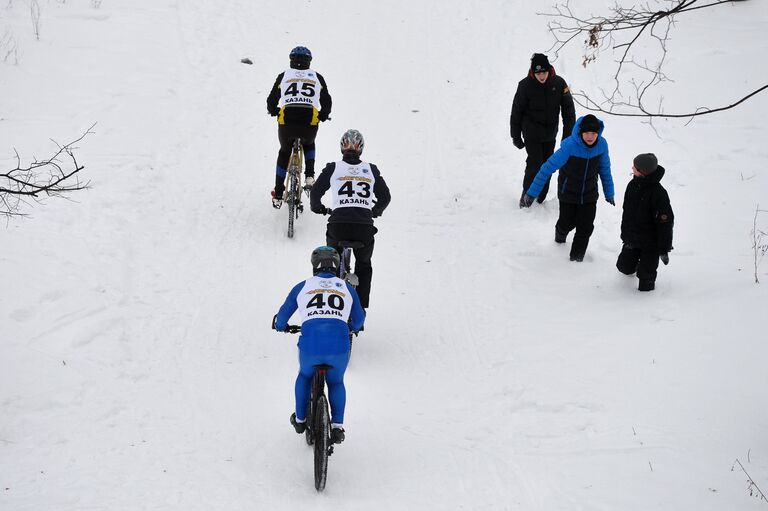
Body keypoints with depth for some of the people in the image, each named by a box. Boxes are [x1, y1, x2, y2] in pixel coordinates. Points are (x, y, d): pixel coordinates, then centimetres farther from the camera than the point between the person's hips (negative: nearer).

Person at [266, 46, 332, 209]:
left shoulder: (284, 76, 13)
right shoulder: (317, 77, 15)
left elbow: (272, 100, 12)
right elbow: (327, 102, 15)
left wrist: (273, 111, 34)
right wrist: (323, 116, 34)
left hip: (286, 122, 0)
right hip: (310, 122, 0)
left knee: (284, 153, 25)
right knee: (309, 145, 35)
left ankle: (278, 195, 22)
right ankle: (309, 176, 12)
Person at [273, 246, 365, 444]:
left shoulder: (303, 287, 14)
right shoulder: (347, 288, 17)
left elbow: (282, 316, 22)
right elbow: (359, 320, 28)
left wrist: (280, 326, 46)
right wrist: (352, 328, 51)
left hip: (310, 346, 0)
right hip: (339, 347, 1)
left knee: (304, 376, 33)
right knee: (336, 382, 29)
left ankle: (300, 420, 38)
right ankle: (337, 426, 17)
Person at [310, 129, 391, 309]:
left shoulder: (333, 168, 6)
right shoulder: (371, 170, 11)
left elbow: (315, 192, 8)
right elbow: (385, 197, 15)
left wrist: (318, 208, 29)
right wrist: (375, 211, 35)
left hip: (338, 223, -1)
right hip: (364, 225, 1)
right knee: (364, 265, 23)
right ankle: (361, 306, 16)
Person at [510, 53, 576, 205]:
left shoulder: (559, 83, -8)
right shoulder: (525, 85, -14)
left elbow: (568, 110, 1)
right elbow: (516, 112, -4)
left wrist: (568, 134, -2)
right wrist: (516, 136, -1)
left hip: (550, 134, 4)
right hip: (532, 133, -4)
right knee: (535, 164, -11)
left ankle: (540, 200, 23)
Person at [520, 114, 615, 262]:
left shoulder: (602, 145, -16)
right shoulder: (569, 146, -30)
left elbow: (604, 169, 3)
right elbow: (548, 168, -25)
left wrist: (609, 193, 13)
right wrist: (531, 193, -24)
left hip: (589, 195, 3)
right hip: (568, 194, -3)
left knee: (585, 228, 3)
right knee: (568, 223, 16)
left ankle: (576, 258, 25)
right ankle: (560, 234, 53)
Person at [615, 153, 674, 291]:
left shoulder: (658, 193, -26)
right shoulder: (633, 185, -4)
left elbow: (665, 222, -20)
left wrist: (664, 249, -17)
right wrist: (625, 233, 12)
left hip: (650, 242, -6)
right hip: (632, 238, 6)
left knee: (646, 275, 2)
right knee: (624, 266, 17)